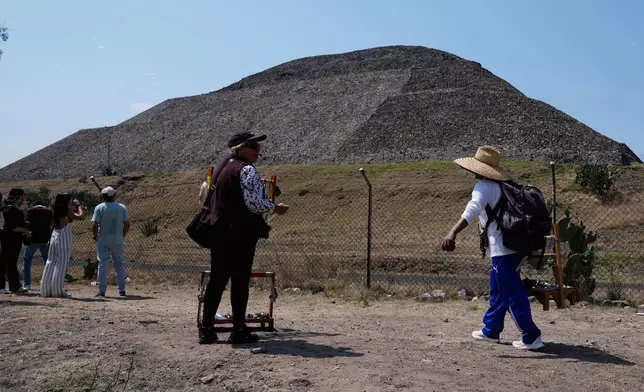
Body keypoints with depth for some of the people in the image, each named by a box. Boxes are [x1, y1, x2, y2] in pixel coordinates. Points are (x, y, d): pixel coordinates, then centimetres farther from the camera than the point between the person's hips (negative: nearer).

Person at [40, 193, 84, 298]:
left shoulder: (57, 212, 11)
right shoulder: (68, 212, -10)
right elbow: (81, 216, -18)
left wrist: (74, 207, 20)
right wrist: (78, 206, -3)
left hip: (55, 235, 7)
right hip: (64, 237, -7)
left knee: (51, 262, 11)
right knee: (62, 264, -5)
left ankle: (46, 289, 14)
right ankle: (58, 290, -7)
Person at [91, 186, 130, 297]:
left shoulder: (99, 208, -5)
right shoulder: (122, 208, 1)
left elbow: (95, 225, -10)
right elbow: (127, 225, -1)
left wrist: (95, 236, 6)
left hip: (103, 240, -2)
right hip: (118, 240, 2)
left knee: (102, 264, 4)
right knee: (119, 263, 11)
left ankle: (102, 290, 1)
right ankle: (122, 289, 10)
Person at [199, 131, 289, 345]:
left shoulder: (221, 168, 17)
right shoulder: (247, 170, -11)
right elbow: (253, 202, -19)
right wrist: (275, 208, -5)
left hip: (219, 231, 8)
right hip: (241, 233, -8)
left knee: (217, 279, 10)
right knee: (240, 281, -1)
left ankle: (206, 329, 12)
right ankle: (239, 330, 5)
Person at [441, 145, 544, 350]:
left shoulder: (484, 187, -12)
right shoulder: (502, 186, 14)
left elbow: (472, 210, -31)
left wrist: (453, 232, -42)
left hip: (502, 249, -10)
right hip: (513, 245, 10)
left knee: (513, 294, -2)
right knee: (497, 289, 20)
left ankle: (531, 337, 4)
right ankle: (491, 330, 31)